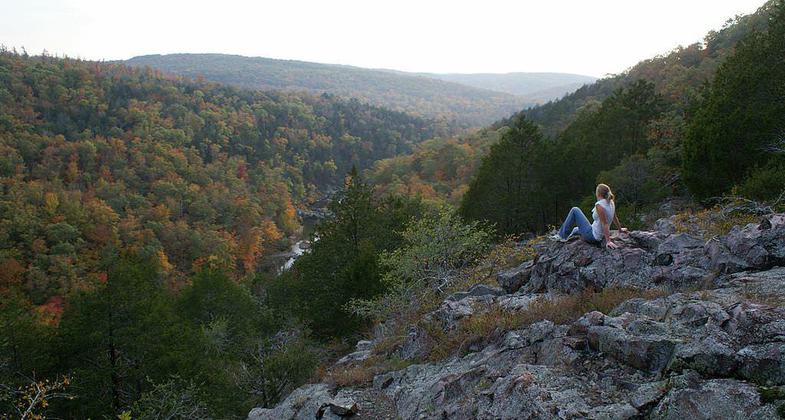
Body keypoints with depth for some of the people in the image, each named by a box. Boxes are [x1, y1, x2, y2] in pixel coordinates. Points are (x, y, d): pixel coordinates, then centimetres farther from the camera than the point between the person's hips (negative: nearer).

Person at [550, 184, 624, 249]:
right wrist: (620, 229, 30)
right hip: (600, 238, 8)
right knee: (576, 229, 35)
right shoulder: (611, 203, 0)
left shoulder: (599, 205, -23)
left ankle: (562, 235, 7)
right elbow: (615, 218, 12)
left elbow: (605, 224, -26)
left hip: (592, 236, -8)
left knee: (575, 210, 1)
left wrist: (608, 241, -28)